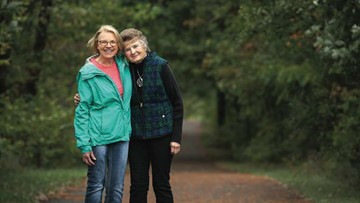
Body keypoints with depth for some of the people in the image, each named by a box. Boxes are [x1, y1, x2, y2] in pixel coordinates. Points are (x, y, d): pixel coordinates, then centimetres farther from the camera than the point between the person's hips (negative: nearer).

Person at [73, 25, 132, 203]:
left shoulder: (124, 66, 7)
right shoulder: (88, 73, -7)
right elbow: (82, 111, -7)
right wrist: (84, 145, -12)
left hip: (121, 135, 5)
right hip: (98, 136, -5)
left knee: (116, 188, 7)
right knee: (96, 187, 2)